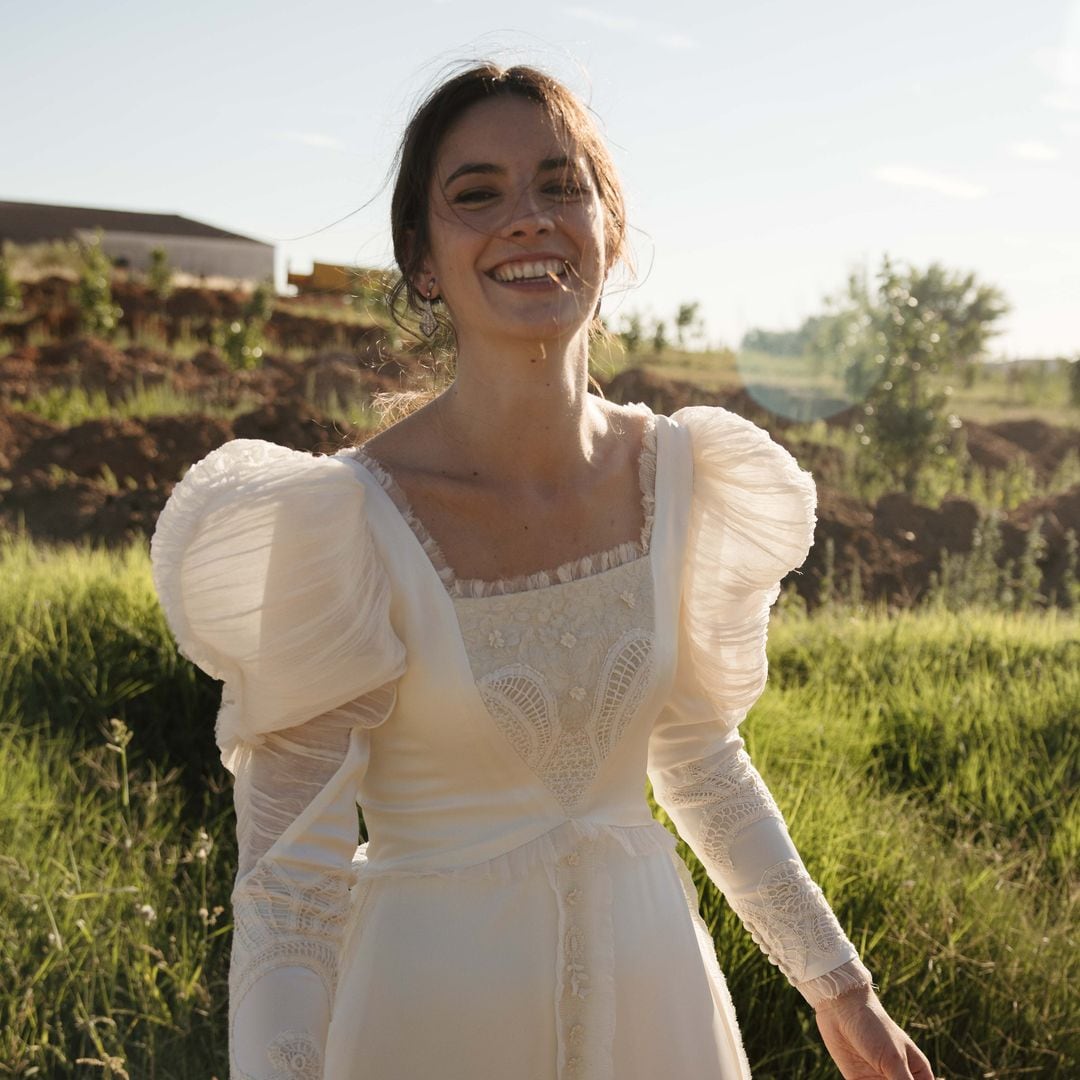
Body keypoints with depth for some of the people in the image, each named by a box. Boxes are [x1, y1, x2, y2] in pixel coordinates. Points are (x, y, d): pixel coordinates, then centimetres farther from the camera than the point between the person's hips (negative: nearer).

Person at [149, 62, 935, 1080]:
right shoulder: (347, 524, -20)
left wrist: (838, 986, 10)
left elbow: (699, 757, 5)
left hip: (654, 986, 4)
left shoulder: (676, 477, -7)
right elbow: (288, 882, -16)